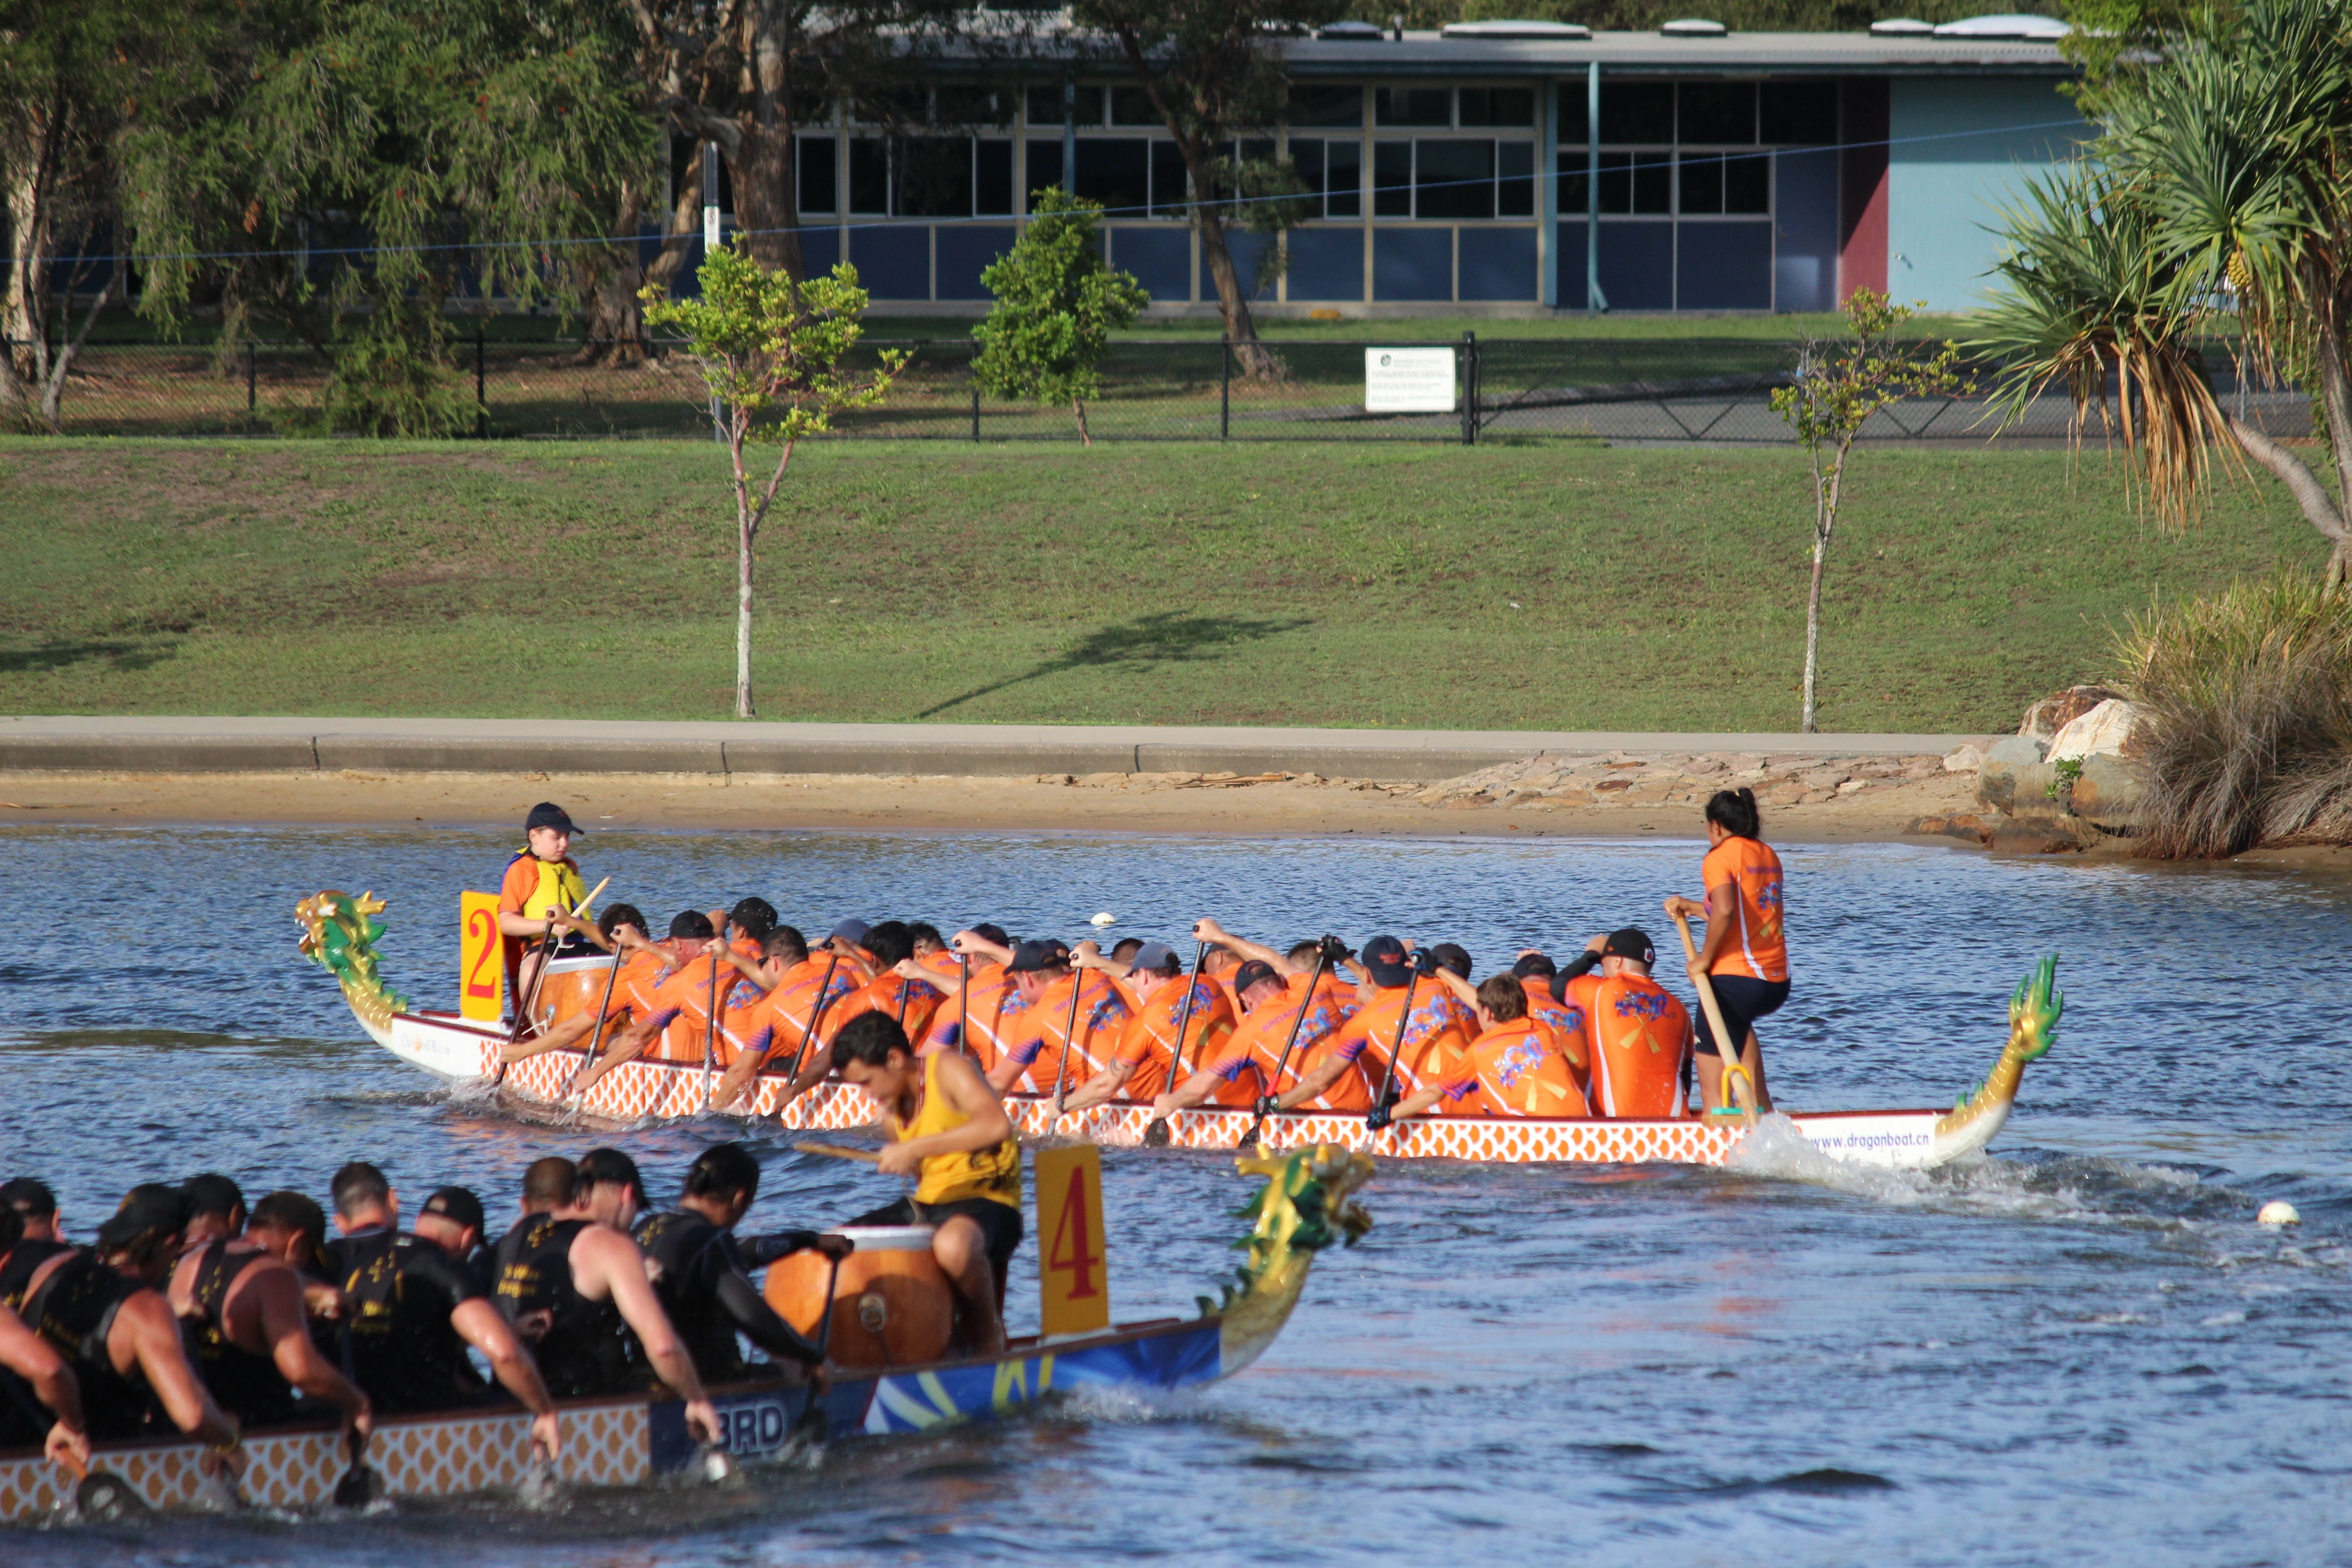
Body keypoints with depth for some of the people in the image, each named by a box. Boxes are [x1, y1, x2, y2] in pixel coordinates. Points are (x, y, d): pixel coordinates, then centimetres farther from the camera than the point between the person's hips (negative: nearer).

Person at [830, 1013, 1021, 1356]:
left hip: (985, 1201, -9)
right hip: (927, 1204, 9)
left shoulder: (949, 1069, -11)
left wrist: (916, 1149, -30)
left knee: (952, 1245, -42)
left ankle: (988, 1335, -16)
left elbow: (997, 1125, -29)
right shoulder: (893, 1114, 12)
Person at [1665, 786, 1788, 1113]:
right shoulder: (1769, 856, 14)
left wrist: (1705, 959, -13)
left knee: (1713, 1088, -3)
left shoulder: (1720, 856, -8)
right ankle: (1765, 1120, 34)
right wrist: (1693, 908, 27)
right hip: (1778, 984, 8)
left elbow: (1725, 913, -25)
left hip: (1735, 980, -8)